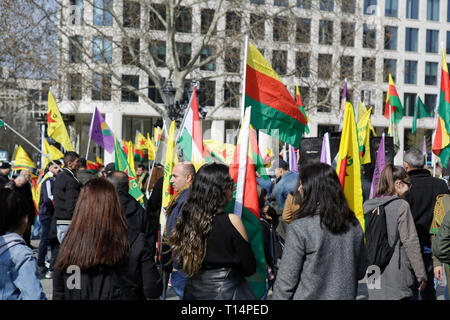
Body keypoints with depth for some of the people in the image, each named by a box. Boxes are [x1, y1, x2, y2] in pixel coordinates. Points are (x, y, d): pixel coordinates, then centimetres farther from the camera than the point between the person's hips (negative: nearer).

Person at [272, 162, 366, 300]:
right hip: (346, 295, 5)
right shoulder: (354, 225, -3)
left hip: (308, 296, -5)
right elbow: (361, 272, 8)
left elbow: (286, 281, -16)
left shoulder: (299, 228, -19)